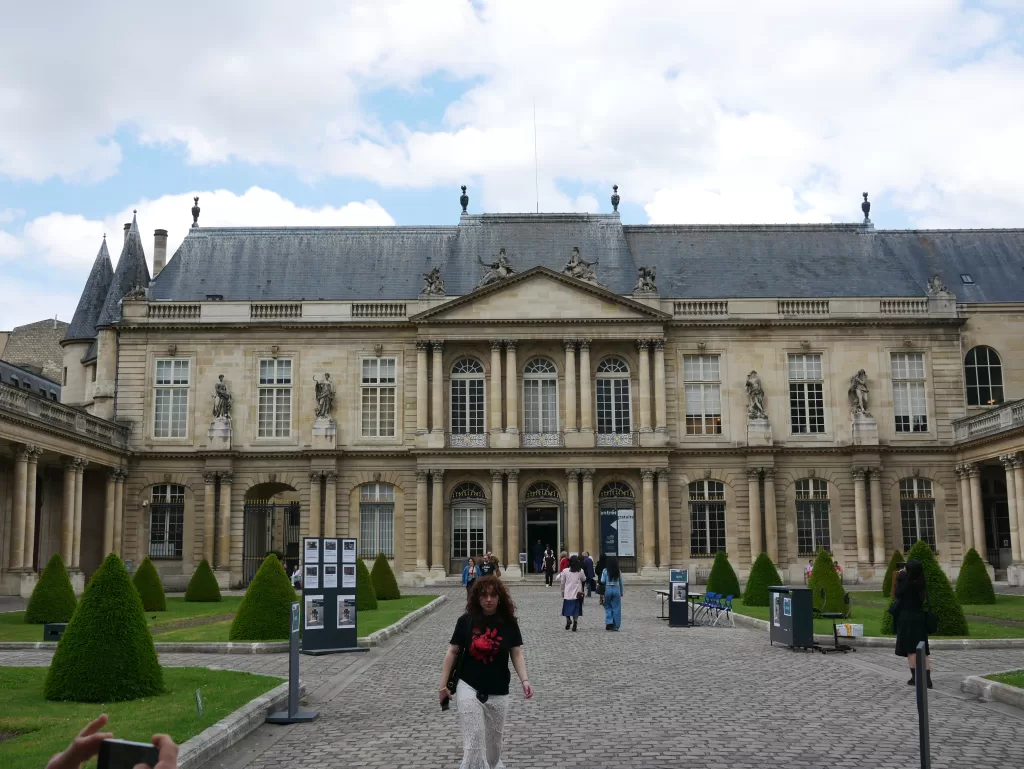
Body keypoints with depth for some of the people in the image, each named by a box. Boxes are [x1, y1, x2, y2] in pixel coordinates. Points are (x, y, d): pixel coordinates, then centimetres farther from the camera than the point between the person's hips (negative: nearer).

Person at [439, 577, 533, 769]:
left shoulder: (509, 623, -5)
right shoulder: (466, 621, -6)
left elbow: (516, 653, -1)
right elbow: (452, 652, 1)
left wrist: (524, 679, -16)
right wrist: (443, 685, 1)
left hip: (498, 692, 1)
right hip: (469, 688, -1)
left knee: (493, 740, 17)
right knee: (474, 742, -8)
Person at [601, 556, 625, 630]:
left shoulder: (605, 571, -5)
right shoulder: (619, 571, 0)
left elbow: (602, 581, -8)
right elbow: (621, 582, 6)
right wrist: (621, 593, 15)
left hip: (608, 589, -1)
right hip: (616, 590, 1)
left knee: (608, 607, 12)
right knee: (616, 608, 7)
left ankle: (609, 622, -3)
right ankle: (615, 625, 7)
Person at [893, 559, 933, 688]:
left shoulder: (907, 584, -16)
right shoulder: (922, 584, 2)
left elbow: (897, 594, -5)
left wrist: (898, 578, -1)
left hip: (907, 618, -6)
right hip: (920, 617, 6)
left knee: (910, 649, 2)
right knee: (923, 649, 8)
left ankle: (915, 677, 4)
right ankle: (927, 678, 3)